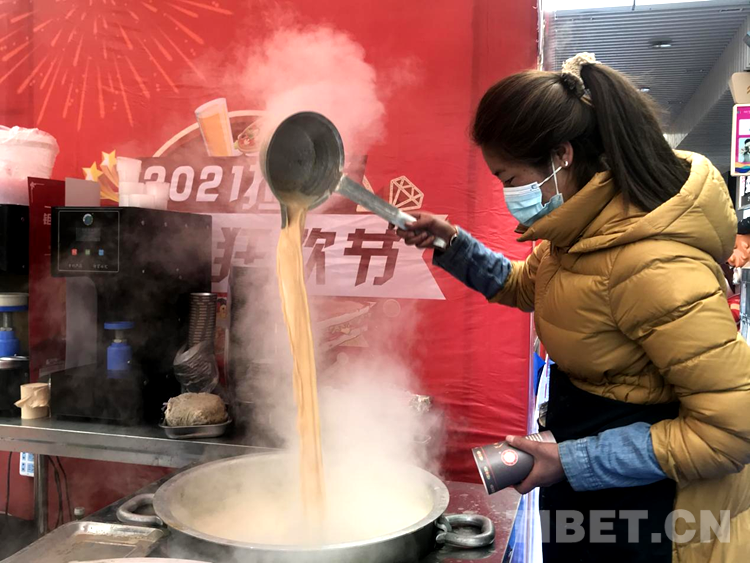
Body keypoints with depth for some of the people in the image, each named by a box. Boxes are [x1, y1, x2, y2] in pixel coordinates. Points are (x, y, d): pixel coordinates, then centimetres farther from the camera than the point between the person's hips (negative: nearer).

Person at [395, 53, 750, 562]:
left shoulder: (652, 267, -33)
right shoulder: (588, 227, -5)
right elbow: (526, 285, 14)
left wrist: (572, 462, -25)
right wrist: (453, 244, -1)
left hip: (650, 500, -8)